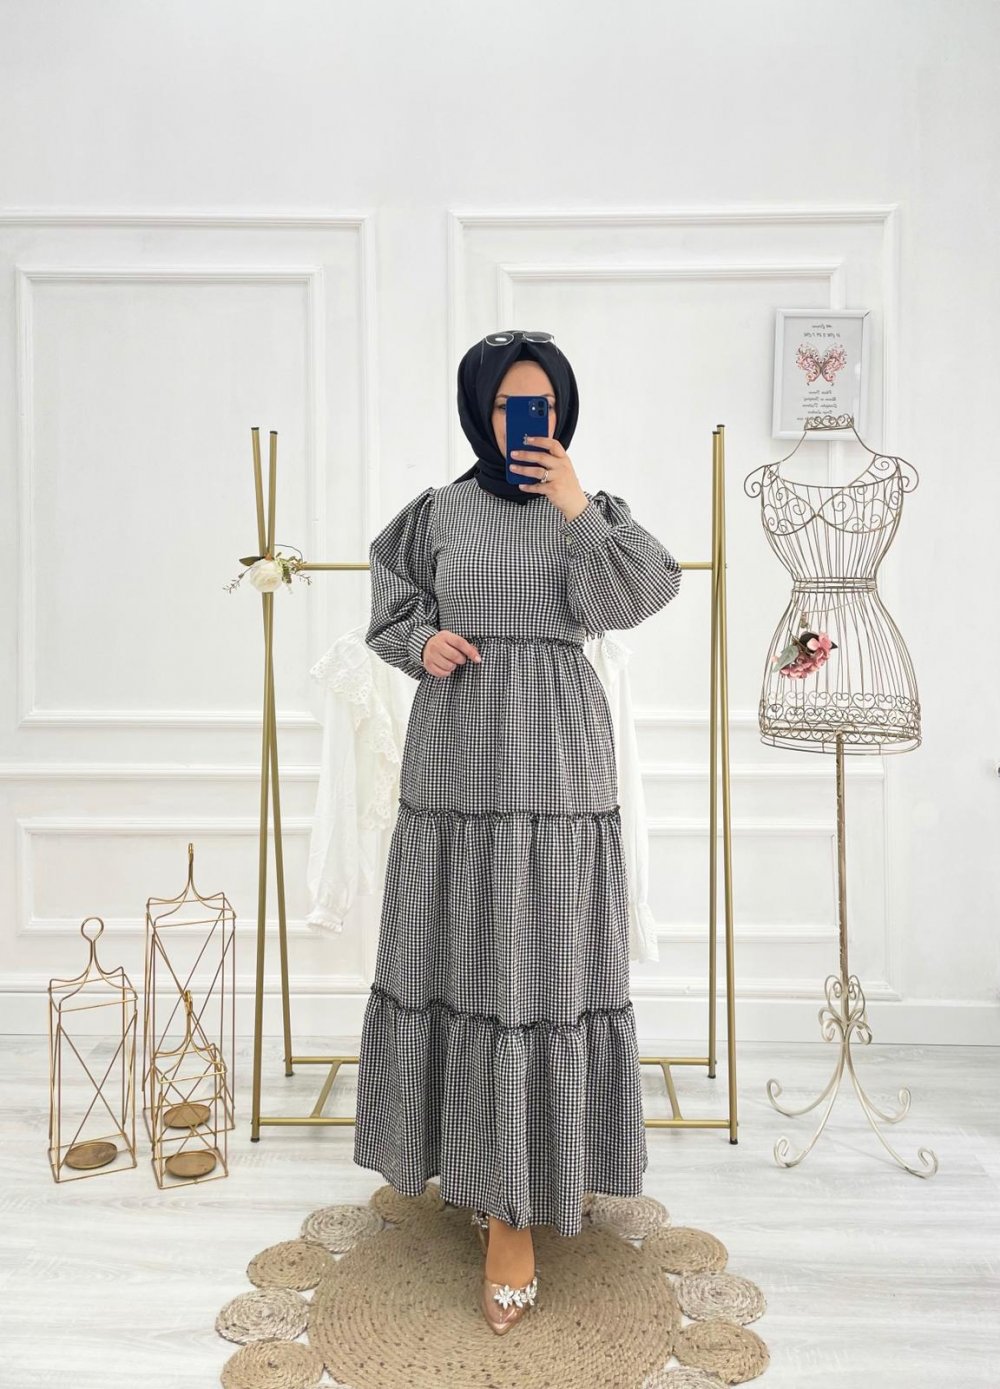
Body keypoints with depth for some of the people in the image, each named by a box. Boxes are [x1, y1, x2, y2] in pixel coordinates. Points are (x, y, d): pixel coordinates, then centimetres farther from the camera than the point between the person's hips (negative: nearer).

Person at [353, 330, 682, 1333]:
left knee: (537, 961, 0)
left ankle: (514, 1211, 13)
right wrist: (424, 643, -8)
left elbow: (636, 598, -9)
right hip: (457, 759, 2)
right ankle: (479, 1157, 33)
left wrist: (577, 510, -15)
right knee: (457, 954, 9)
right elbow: (390, 608, 12)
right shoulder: (437, 512, 7)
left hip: (554, 761, -1)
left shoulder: (590, 509, 5)